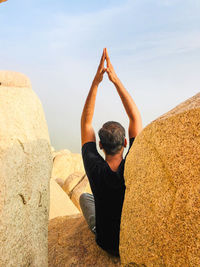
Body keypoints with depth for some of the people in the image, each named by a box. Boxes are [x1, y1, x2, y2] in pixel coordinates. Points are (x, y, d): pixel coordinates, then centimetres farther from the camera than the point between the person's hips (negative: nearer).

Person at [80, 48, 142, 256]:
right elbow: (135, 118, -23)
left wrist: (96, 82, -25)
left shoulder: (95, 169, -31)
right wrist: (115, 80, -24)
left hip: (107, 243, 0)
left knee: (84, 197, 23)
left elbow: (85, 123, -22)